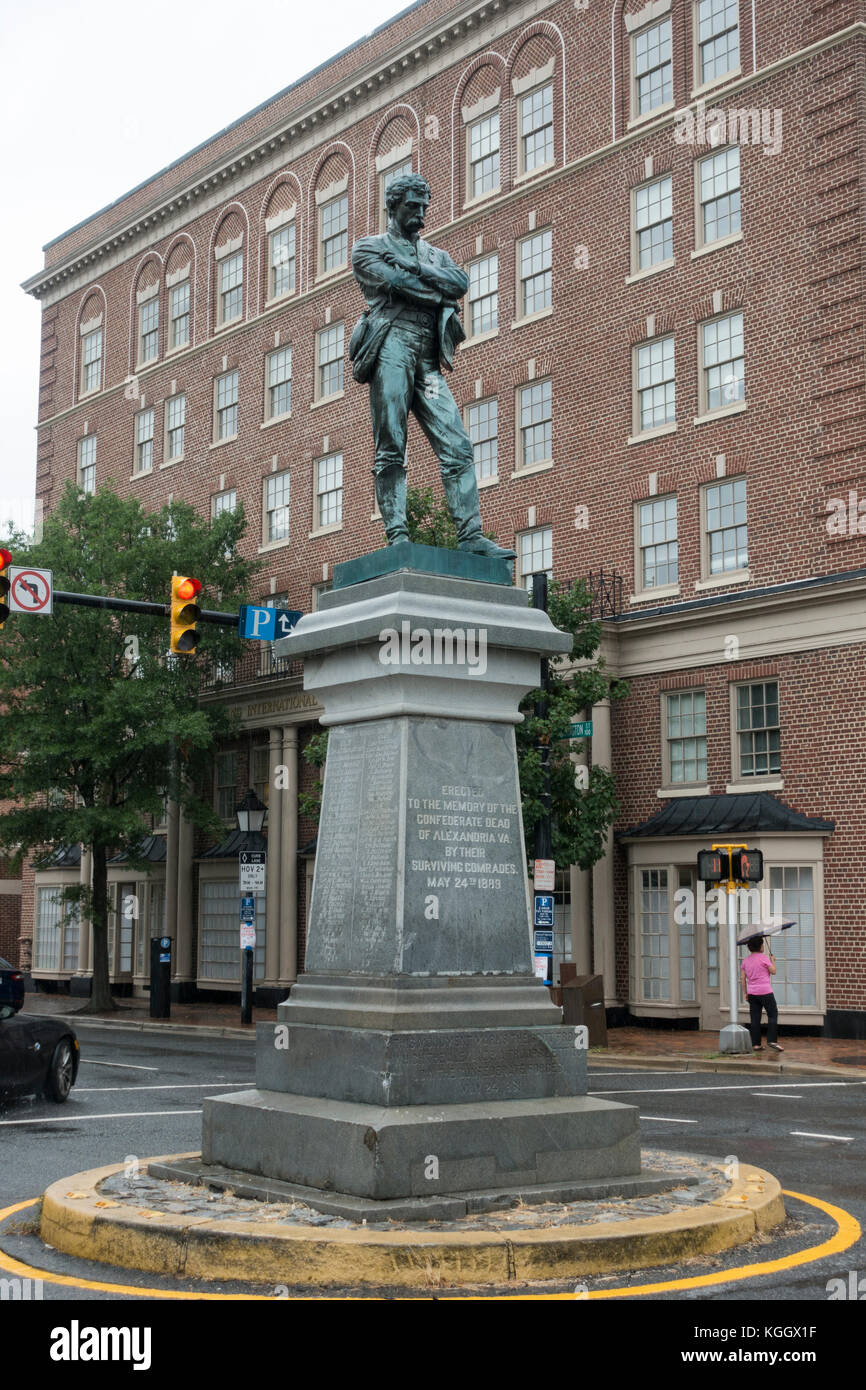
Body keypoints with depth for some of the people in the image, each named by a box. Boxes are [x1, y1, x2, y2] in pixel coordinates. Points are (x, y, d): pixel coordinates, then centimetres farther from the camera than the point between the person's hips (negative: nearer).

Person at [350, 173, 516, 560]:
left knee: (457, 446, -8)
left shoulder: (435, 254, 28)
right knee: (391, 449, -10)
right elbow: (395, 283, -7)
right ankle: (397, 535, -12)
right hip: (392, 344, -5)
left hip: (429, 358, 5)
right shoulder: (368, 248, 14)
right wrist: (439, 294, 3)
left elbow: (461, 282, 5)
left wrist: (411, 265, -3)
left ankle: (471, 535, -13)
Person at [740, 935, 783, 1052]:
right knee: (773, 1015, 4)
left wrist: (745, 993, 13)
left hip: (752, 993, 6)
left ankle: (756, 1044, 4)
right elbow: (773, 971, -2)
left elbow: (742, 978, 8)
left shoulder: (746, 960, 10)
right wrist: (772, 960, 13)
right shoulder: (763, 958, -8)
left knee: (755, 1019, 5)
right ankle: (771, 1041, -6)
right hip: (765, 992, -6)